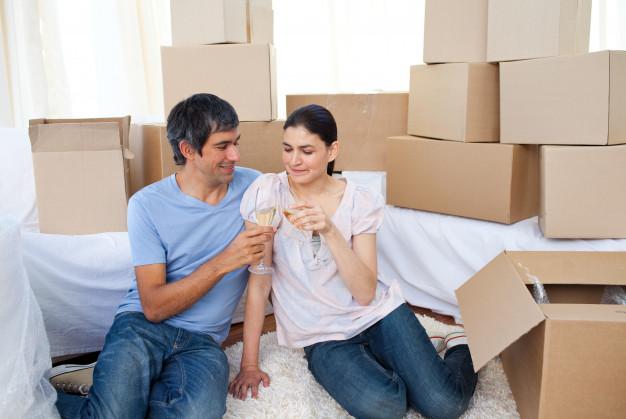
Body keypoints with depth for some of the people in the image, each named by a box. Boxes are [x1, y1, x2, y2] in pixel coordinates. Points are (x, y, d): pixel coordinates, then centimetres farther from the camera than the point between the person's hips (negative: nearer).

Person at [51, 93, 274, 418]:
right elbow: (153, 307, -11)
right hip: (143, 327, -1)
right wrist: (223, 262, -22)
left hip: (203, 341, 2)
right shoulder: (148, 204, -5)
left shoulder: (254, 187, 1)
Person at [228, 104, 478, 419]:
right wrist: (249, 364, -6)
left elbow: (366, 293, -12)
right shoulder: (268, 191, -8)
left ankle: (460, 347, 16)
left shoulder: (361, 201, -5)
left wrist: (329, 231, -25)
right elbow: (259, 281, -7)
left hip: (376, 311, 1)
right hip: (323, 337, 0)